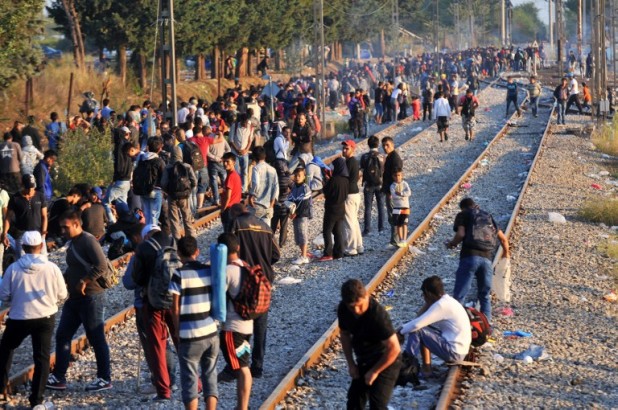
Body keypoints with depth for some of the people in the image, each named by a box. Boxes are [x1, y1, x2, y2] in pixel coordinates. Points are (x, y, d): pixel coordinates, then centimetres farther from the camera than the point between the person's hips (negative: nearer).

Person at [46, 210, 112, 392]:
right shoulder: (73, 243, 13)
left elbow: (102, 265, -26)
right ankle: (58, 377, 15)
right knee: (62, 335, 9)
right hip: (75, 298, 10)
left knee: (97, 339, -1)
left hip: (91, 298, -10)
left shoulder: (88, 241, -16)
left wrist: (85, 281, -23)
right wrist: (63, 279, 7)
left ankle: (105, 379, 9)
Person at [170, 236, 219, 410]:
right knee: (210, 378, 13)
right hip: (211, 333, 4)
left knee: (190, 382, 6)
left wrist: (178, 331, 4)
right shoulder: (210, 271, 3)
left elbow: (175, 308, -7)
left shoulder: (179, 275, -8)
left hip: (190, 336, -4)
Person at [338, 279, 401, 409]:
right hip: (364, 362, 7)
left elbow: (394, 348, -30)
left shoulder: (378, 314, -33)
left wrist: (374, 371, -21)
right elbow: (345, 334, 7)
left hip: (385, 363, -7)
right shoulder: (343, 309, -13)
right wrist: (351, 364, 1)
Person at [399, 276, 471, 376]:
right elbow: (421, 320, 15)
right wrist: (428, 304, 2)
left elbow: (416, 324, -22)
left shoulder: (441, 305, -18)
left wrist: (401, 331, -5)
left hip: (454, 352, -10)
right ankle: (426, 368, 15)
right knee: (424, 329, 16)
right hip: (458, 349, 10)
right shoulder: (447, 301, 11)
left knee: (417, 331, -10)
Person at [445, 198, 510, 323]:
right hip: (487, 258, 4)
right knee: (485, 295, 16)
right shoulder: (487, 216, 27)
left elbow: (461, 234, -5)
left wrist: (451, 244, 13)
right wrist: (506, 252, 46)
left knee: (459, 295, -4)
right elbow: (503, 238, 29)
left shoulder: (463, 215, 13)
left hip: (470, 256, -4)